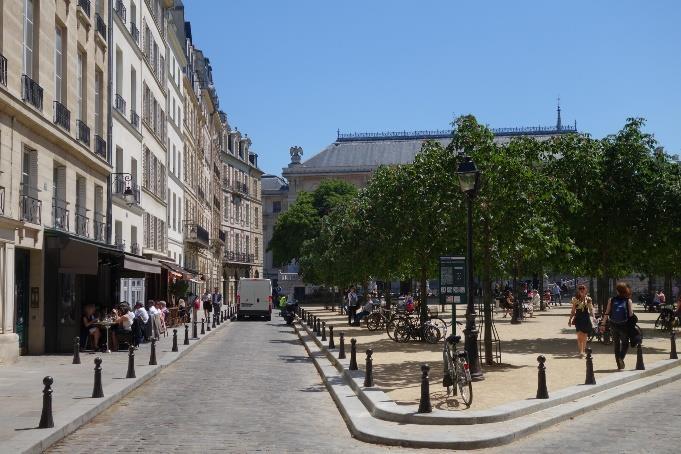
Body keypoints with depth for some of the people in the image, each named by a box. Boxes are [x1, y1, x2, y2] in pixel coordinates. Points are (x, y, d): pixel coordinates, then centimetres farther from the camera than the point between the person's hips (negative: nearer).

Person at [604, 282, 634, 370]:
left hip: (614, 325, 3)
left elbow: (607, 314, -4)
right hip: (624, 326, -3)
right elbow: (631, 314, -12)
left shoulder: (611, 300, -2)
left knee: (616, 344, 16)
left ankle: (619, 364, 19)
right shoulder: (628, 301, -7)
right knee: (625, 343, 13)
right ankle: (621, 358, -13)